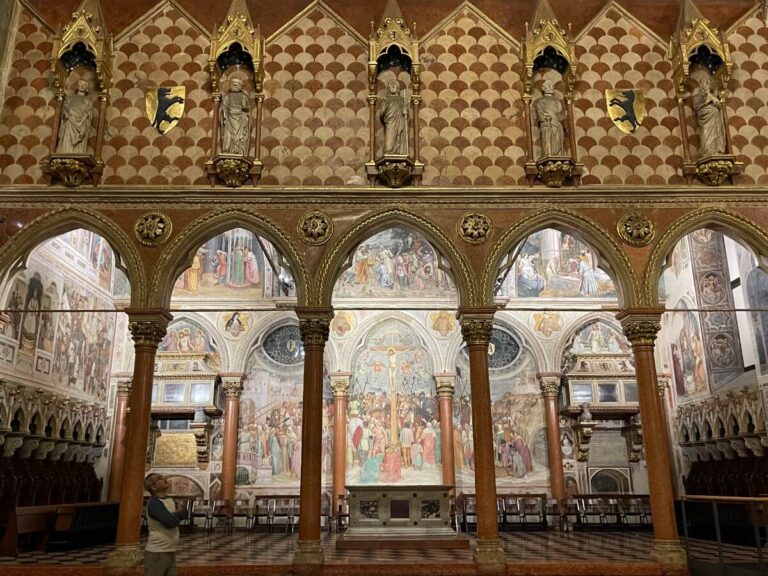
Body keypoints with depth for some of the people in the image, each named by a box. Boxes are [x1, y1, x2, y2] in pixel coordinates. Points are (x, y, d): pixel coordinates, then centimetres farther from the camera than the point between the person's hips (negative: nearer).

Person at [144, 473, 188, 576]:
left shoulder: (170, 500, 11)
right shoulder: (154, 503, -18)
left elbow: (185, 513, 9)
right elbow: (171, 522, -27)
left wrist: (174, 514, -10)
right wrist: (177, 514, -6)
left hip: (170, 551, 9)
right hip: (157, 552, -9)